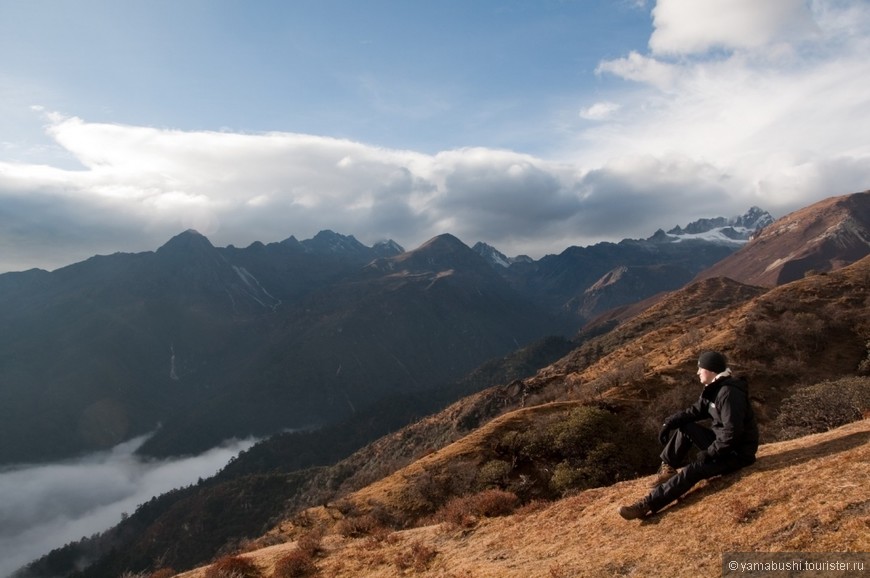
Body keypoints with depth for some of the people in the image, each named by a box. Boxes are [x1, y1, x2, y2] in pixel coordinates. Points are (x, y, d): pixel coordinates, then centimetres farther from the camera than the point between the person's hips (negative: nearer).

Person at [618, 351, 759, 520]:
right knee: (685, 428, 6)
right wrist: (670, 422, -2)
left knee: (691, 471, -22)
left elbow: (732, 432, -30)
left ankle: (647, 505, -26)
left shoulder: (729, 393, -25)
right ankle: (668, 468, 7)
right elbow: (695, 411, 11)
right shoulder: (714, 388, 7)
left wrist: (710, 452, -22)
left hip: (737, 452, -10)